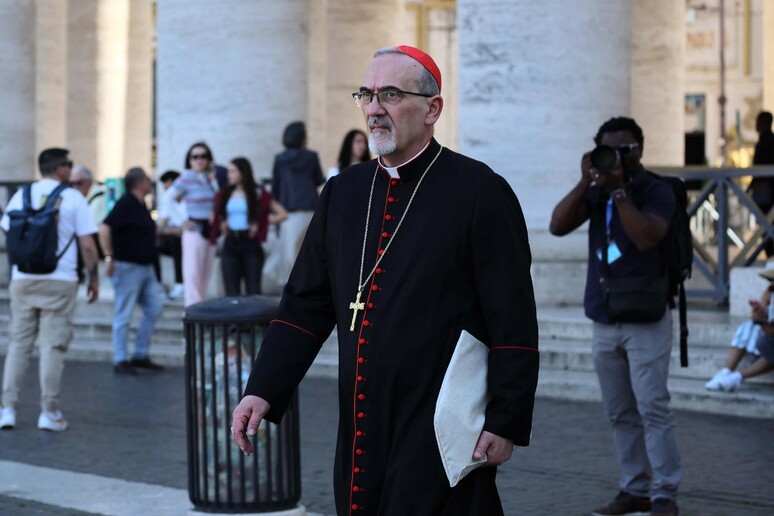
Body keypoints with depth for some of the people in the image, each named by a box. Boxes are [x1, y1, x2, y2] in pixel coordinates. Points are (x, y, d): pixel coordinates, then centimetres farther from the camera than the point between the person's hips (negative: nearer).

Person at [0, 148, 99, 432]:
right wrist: (93, 278, 5)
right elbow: (87, 244, -6)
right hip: (59, 281, -3)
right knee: (52, 347, 2)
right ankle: (49, 412, 3)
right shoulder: (73, 198, -3)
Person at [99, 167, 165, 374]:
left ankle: (141, 355, 16)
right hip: (128, 266, -9)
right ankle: (120, 360, 4)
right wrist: (109, 257, -25)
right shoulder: (125, 204, -14)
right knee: (124, 315, -3)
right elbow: (105, 228, -22)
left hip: (146, 266, 9)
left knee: (153, 310, 8)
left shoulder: (141, 206, 13)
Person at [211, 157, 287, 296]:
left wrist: (261, 224, -8)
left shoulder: (258, 194, 0)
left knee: (253, 291, -4)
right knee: (232, 292, 1)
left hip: (250, 244, -3)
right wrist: (221, 224, 2)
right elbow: (216, 217, 22)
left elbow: (282, 214, -2)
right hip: (230, 244, 3)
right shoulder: (224, 195, 10)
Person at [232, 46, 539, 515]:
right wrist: (263, 391, 3)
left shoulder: (479, 191, -6)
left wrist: (505, 424, -12)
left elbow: (514, 325, -8)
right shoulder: (343, 192, 12)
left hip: (440, 437, -6)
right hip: (361, 433, 6)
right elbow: (305, 307, 13)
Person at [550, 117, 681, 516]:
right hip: (603, 320, 6)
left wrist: (618, 190, -20)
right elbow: (558, 226, -3)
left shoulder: (656, 191, -4)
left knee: (652, 407, -9)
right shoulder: (595, 193, 11)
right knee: (620, 413, 7)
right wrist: (585, 183, -12)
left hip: (646, 319, -6)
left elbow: (647, 238, -21)